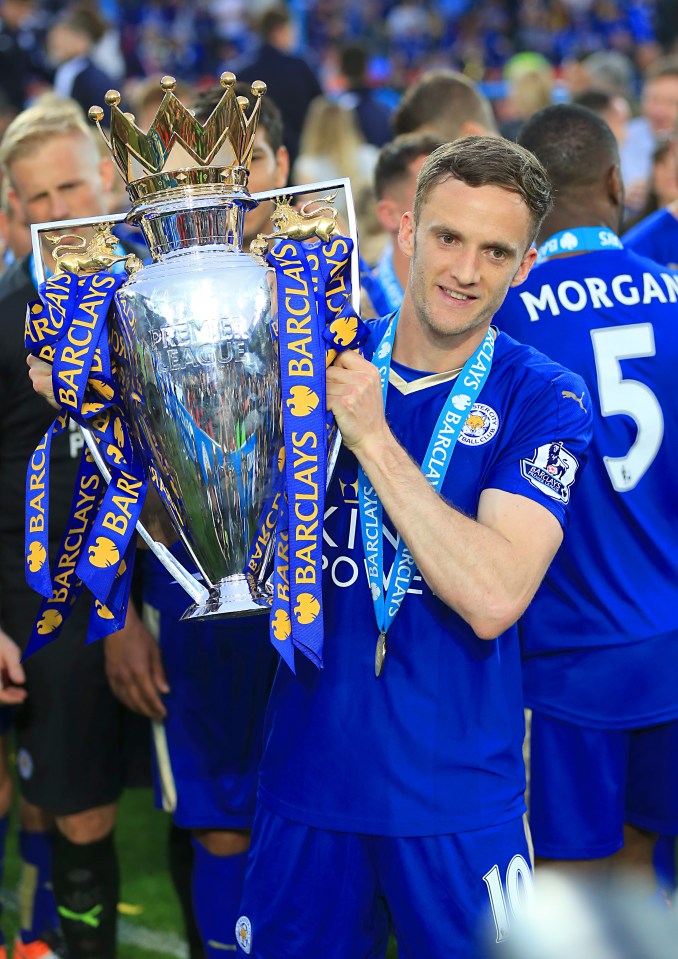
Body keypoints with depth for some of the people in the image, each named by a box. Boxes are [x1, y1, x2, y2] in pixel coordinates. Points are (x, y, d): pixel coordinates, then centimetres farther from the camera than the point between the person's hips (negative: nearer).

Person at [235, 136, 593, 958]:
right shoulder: (323, 360, 1)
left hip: (457, 793, -3)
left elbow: (492, 600, -23)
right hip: (308, 773, 3)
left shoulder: (541, 402, -9)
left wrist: (372, 436, -22)